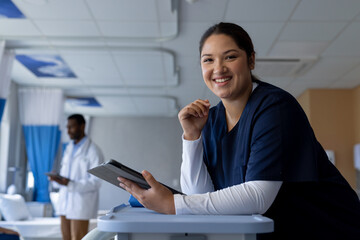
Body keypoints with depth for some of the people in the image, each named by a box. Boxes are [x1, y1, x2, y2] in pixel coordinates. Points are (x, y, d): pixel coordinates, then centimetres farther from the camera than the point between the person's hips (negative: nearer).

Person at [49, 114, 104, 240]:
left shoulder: (93, 151, -10)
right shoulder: (69, 148, 15)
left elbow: (95, 182, -14)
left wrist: (71, 184, -24)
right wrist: (57, 178, -2)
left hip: (81, 204, -7)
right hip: (65, 201, 7)